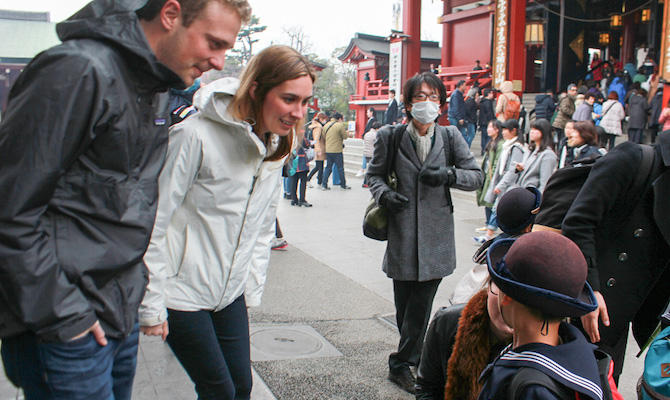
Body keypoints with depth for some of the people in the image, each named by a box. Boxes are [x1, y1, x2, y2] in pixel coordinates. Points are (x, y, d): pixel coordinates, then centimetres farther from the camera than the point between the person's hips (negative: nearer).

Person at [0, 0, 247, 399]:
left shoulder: (159, 89, 10)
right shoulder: (78, 71, -19)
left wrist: (135, 280, 14)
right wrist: (59, 315, -18)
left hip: (121, 314, 8)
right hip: (67, 329, -8)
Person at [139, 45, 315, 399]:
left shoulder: (275, 146, 3)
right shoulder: (196, 135, -22)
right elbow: (153, 222, -18)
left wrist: (252, 289, 12)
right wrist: (151, 306, -15)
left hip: (231, 291, 7)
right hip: (182, 291, -6)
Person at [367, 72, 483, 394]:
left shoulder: (450, 137, 3)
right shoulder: (390, 137, 1)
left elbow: (477, 175, 6)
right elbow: (375, 173, 11)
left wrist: (449, 174, -13)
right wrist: (383, 194, -10)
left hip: (436, 234, 0)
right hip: (402, 232, 0)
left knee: (421, 305, 1)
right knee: (403, 303, 8)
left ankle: (402, 364, 14)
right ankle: (412, 355, 28)